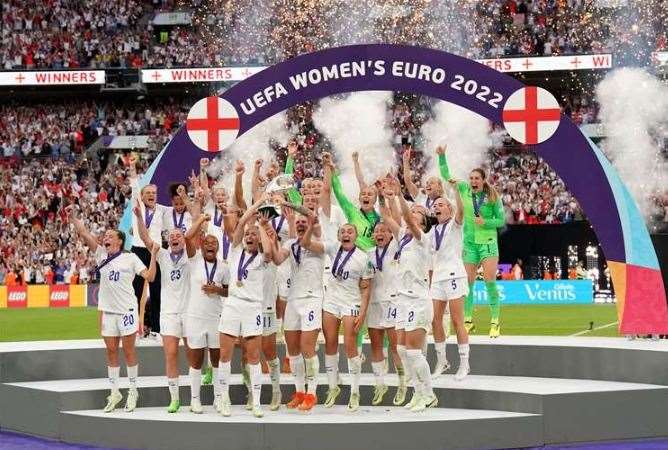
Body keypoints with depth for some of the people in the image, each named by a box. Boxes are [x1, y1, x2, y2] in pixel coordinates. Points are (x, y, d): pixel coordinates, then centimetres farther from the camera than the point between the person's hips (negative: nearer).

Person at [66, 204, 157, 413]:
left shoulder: (130, 258, -1)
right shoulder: (101, 254, 9)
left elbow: (149, 277, -6)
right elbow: (84, 234, 4)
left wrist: (153, 255, -12)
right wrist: (73, 217, -4)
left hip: (126, 309, -4)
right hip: (107, 310, 4)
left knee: (128, 350, 1)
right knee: (111, 350, 7)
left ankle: (133, 390, 9)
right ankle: (114, 392, 14)